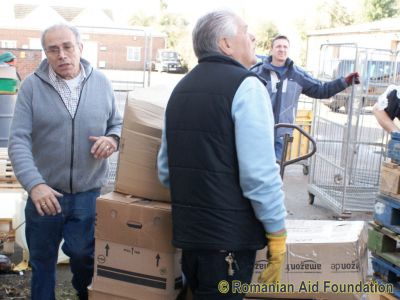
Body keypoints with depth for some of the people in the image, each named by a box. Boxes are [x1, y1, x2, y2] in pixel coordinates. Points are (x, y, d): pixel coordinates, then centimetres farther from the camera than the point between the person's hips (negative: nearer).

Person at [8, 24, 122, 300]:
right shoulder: (32, 86, -6)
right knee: (42, 260, 15)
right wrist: (35, 184, -25)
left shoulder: (101, 83, 1)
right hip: (44, 194, 0)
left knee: (83, 255, 9)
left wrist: (113, 138, -12)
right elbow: (19, 141, -11)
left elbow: (118, 123, 13)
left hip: (89, 194, 1)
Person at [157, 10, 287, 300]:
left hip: (188, 230, 8)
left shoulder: (181, 88, 13)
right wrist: (278, 232, -12)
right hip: (230, 235, -8)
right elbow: (260, 173, -21)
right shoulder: (245, 85, -14)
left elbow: (165, 169, 16)